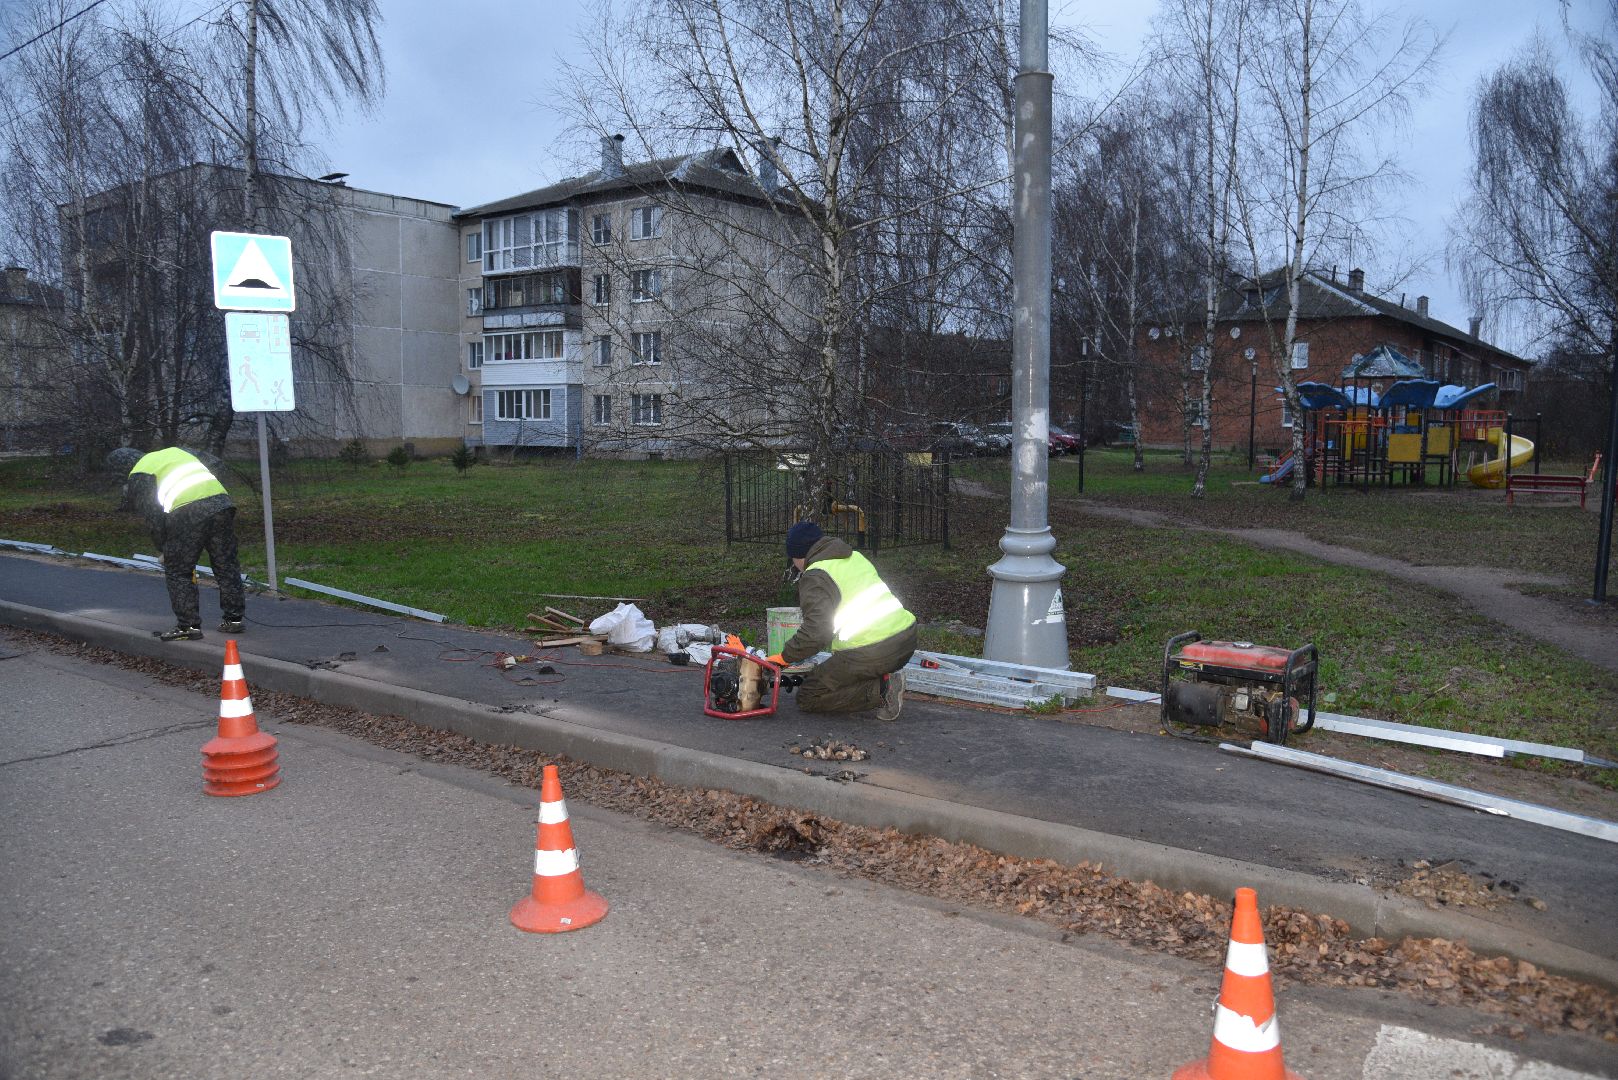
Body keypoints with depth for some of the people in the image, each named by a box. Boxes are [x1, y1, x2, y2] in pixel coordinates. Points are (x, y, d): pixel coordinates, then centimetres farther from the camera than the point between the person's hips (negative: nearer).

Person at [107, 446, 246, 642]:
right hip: (222, 503, 6)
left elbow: (153, 517, 5)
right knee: (226, 566, 15)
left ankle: (189, 625, 10)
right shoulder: (175, 452, 31)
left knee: (178, 572, 8)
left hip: (187, 513, -6)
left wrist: (162, 550, 17)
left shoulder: (139, 475, 11)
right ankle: (234, 618, 23)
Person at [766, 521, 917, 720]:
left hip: (869, 654, -9)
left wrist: (784, 657, -5)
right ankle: (884, 680, 9)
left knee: (807, 698, 6)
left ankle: (880, 690, -10)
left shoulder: (815, 576, -8)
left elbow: (815, 631, -19)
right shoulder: (855, 556, 18)